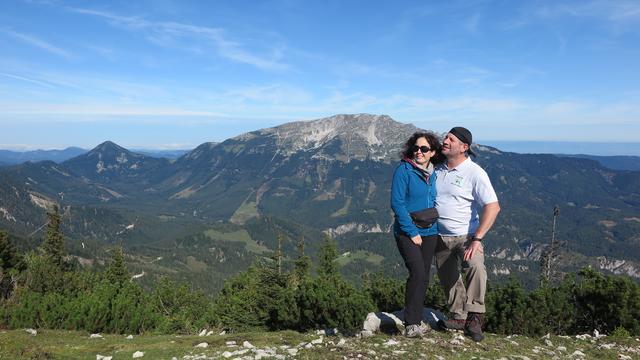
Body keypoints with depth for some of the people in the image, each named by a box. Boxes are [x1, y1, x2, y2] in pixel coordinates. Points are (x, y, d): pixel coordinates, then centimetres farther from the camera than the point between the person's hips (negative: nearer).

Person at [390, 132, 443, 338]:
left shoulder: (434, 174, 7)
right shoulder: (403, 170, -10)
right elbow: (397, 203, -14)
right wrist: (412, 232, -15)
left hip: (429, 233, 6)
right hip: (406, 233, -6)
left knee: (423, 277, 9)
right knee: (418, 273, -19)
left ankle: (415, 320, 23)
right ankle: (411, 324, -9)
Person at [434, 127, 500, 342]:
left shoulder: (474, 173, -13)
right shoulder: (438, 169, 3)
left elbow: (493, 207, -20)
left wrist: (477, 239, -27)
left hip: (466, 235, -5)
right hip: (440, 236, 5)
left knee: (475, 266, -31)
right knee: (448, 280, 14)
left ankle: (474, 318, -18)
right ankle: (458, 317, 34)